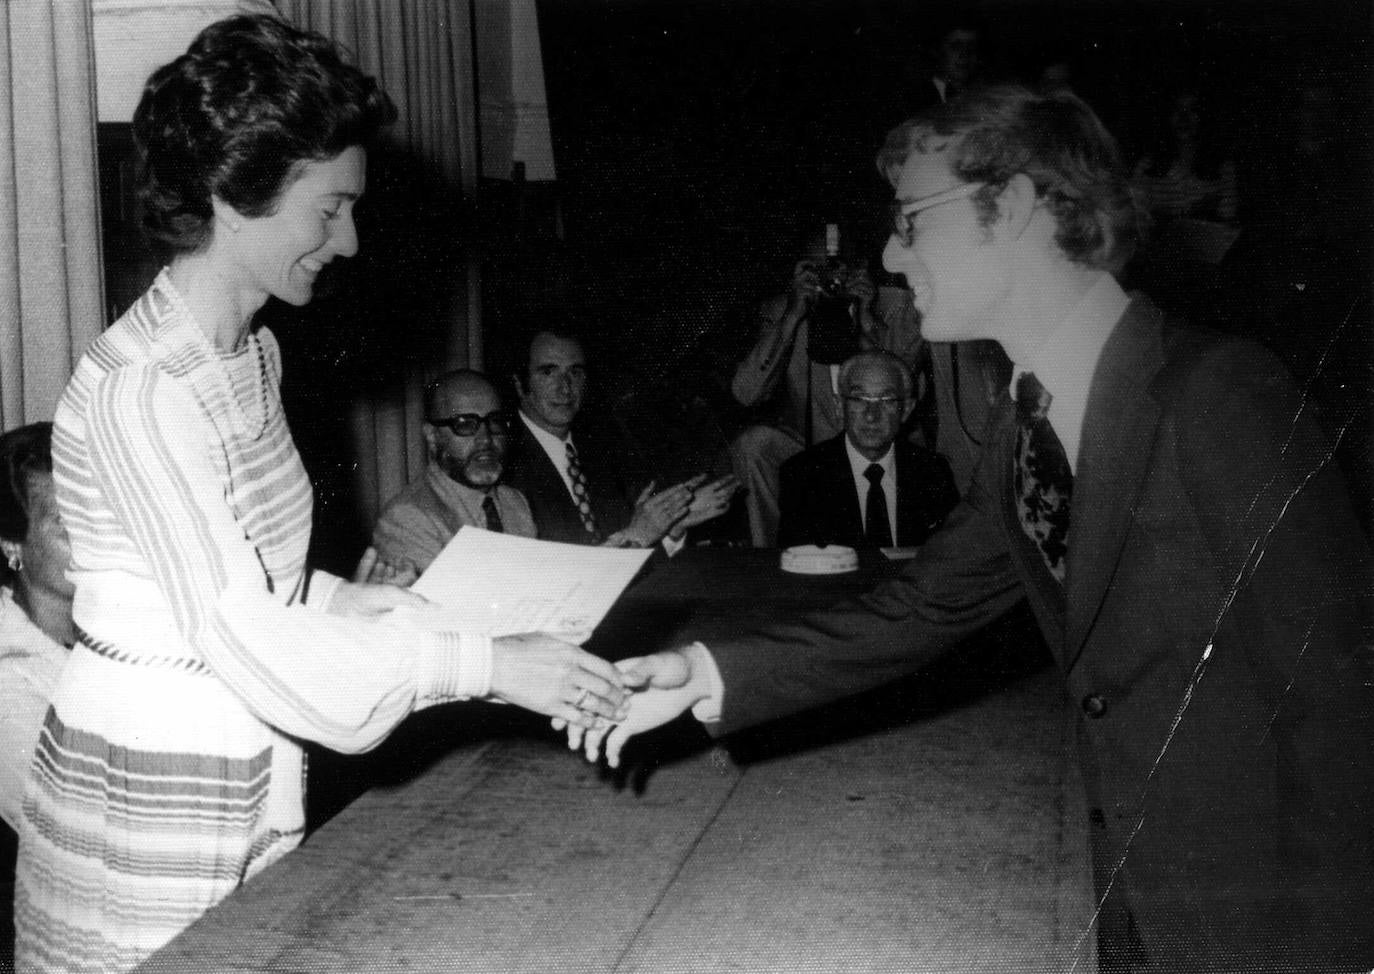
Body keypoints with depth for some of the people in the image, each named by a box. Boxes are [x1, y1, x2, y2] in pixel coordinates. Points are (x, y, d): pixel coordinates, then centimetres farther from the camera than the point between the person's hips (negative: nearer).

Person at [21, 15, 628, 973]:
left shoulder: (254, 353, 5)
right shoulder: (138, 388, -22)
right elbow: (239, 630, -24)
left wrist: (350, 600, -2)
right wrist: (485, 663, -24)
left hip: (251, 780, 8)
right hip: (151, 794, -8)